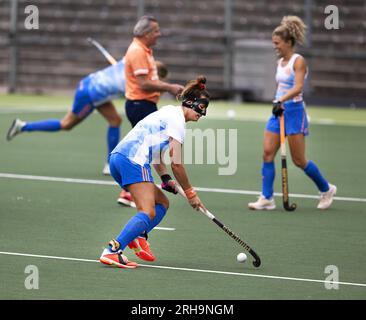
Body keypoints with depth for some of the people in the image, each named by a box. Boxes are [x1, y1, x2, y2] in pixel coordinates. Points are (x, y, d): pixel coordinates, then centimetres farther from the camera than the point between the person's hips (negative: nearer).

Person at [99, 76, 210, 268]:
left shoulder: (168, 112, 26)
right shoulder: (177, 119, -4)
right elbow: (176, 164, -6)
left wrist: (165, 179, 19)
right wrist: (190, 193, 4)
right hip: (133, 160, -10)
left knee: (162, 202, 16)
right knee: (148, 213, -18)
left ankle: (138, 236, -7)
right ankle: (112, 251, -32)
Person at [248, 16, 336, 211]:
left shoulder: (298, 61, -12)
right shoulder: (280, 62, 11)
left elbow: (298, 87, -25)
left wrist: (281, 101, -36)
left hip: (294, 111, -8)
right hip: (278, 111, 8)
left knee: (299, 161, -1)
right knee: (268, 153, -5)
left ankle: (326, 189, 19)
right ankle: (267, 199, -5)